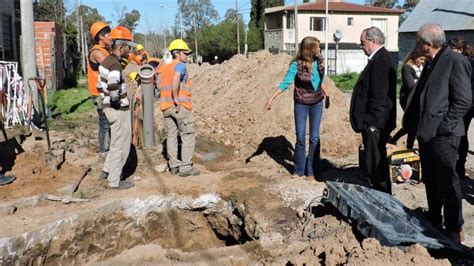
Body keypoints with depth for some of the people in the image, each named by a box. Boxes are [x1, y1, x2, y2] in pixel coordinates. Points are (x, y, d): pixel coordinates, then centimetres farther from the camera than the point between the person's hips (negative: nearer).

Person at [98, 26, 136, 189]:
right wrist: (116, 100, -21)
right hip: (119, 110, -9)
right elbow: (113, 87, -38)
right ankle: (114, 181, 14)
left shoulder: (106, 61, 9)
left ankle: (107, 170, 34)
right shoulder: (115, 65, -21)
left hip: (110, 107, 9)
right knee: (120, 145, 3)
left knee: (117, 142, 24)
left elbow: (102, 85, 19)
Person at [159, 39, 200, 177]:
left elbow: (162, 86, 20)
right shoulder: (180, 65, -8)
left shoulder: (165, 67, 17)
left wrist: (169, 100, 15)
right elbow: (175, 80, -28)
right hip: (180, 106, -8)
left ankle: (174, 166, 16)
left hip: (166, 106, 8)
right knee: (188, 136, 1)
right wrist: (176, 98, -22)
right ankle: (186, 167, 0)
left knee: (171, 136, 12)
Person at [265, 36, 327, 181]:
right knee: (300, 138, 4)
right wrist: (271, 98, -26)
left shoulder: (317, 61, -2)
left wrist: (324, 92, 25)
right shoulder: (296, 64, -15)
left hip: (317, 104, 3)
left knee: (314, 138, 2)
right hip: (301, 104, -3)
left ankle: (311, 171, 12)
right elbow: (285, 83, -18)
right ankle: (299, 170, 19)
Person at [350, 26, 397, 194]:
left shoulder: (381, 60, -17)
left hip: (375, 124, -11)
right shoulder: (380, 58, 15)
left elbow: (379, 95, -23)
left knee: (376, 165, -3)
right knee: (375, 163, 19)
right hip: (373, 122, 11)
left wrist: (371, 122, -20)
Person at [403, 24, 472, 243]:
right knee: (430, 182, 18)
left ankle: (454, 230, 17)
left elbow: (463, 100, -16)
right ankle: (434, 223, 32)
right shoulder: (431, 62, 14)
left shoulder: (455, 62, -13)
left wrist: (442, 126, -17)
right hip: (426, 132, 9)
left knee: (447, 183, 2)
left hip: (442, 135, -9)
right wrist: (416, 125, 13)